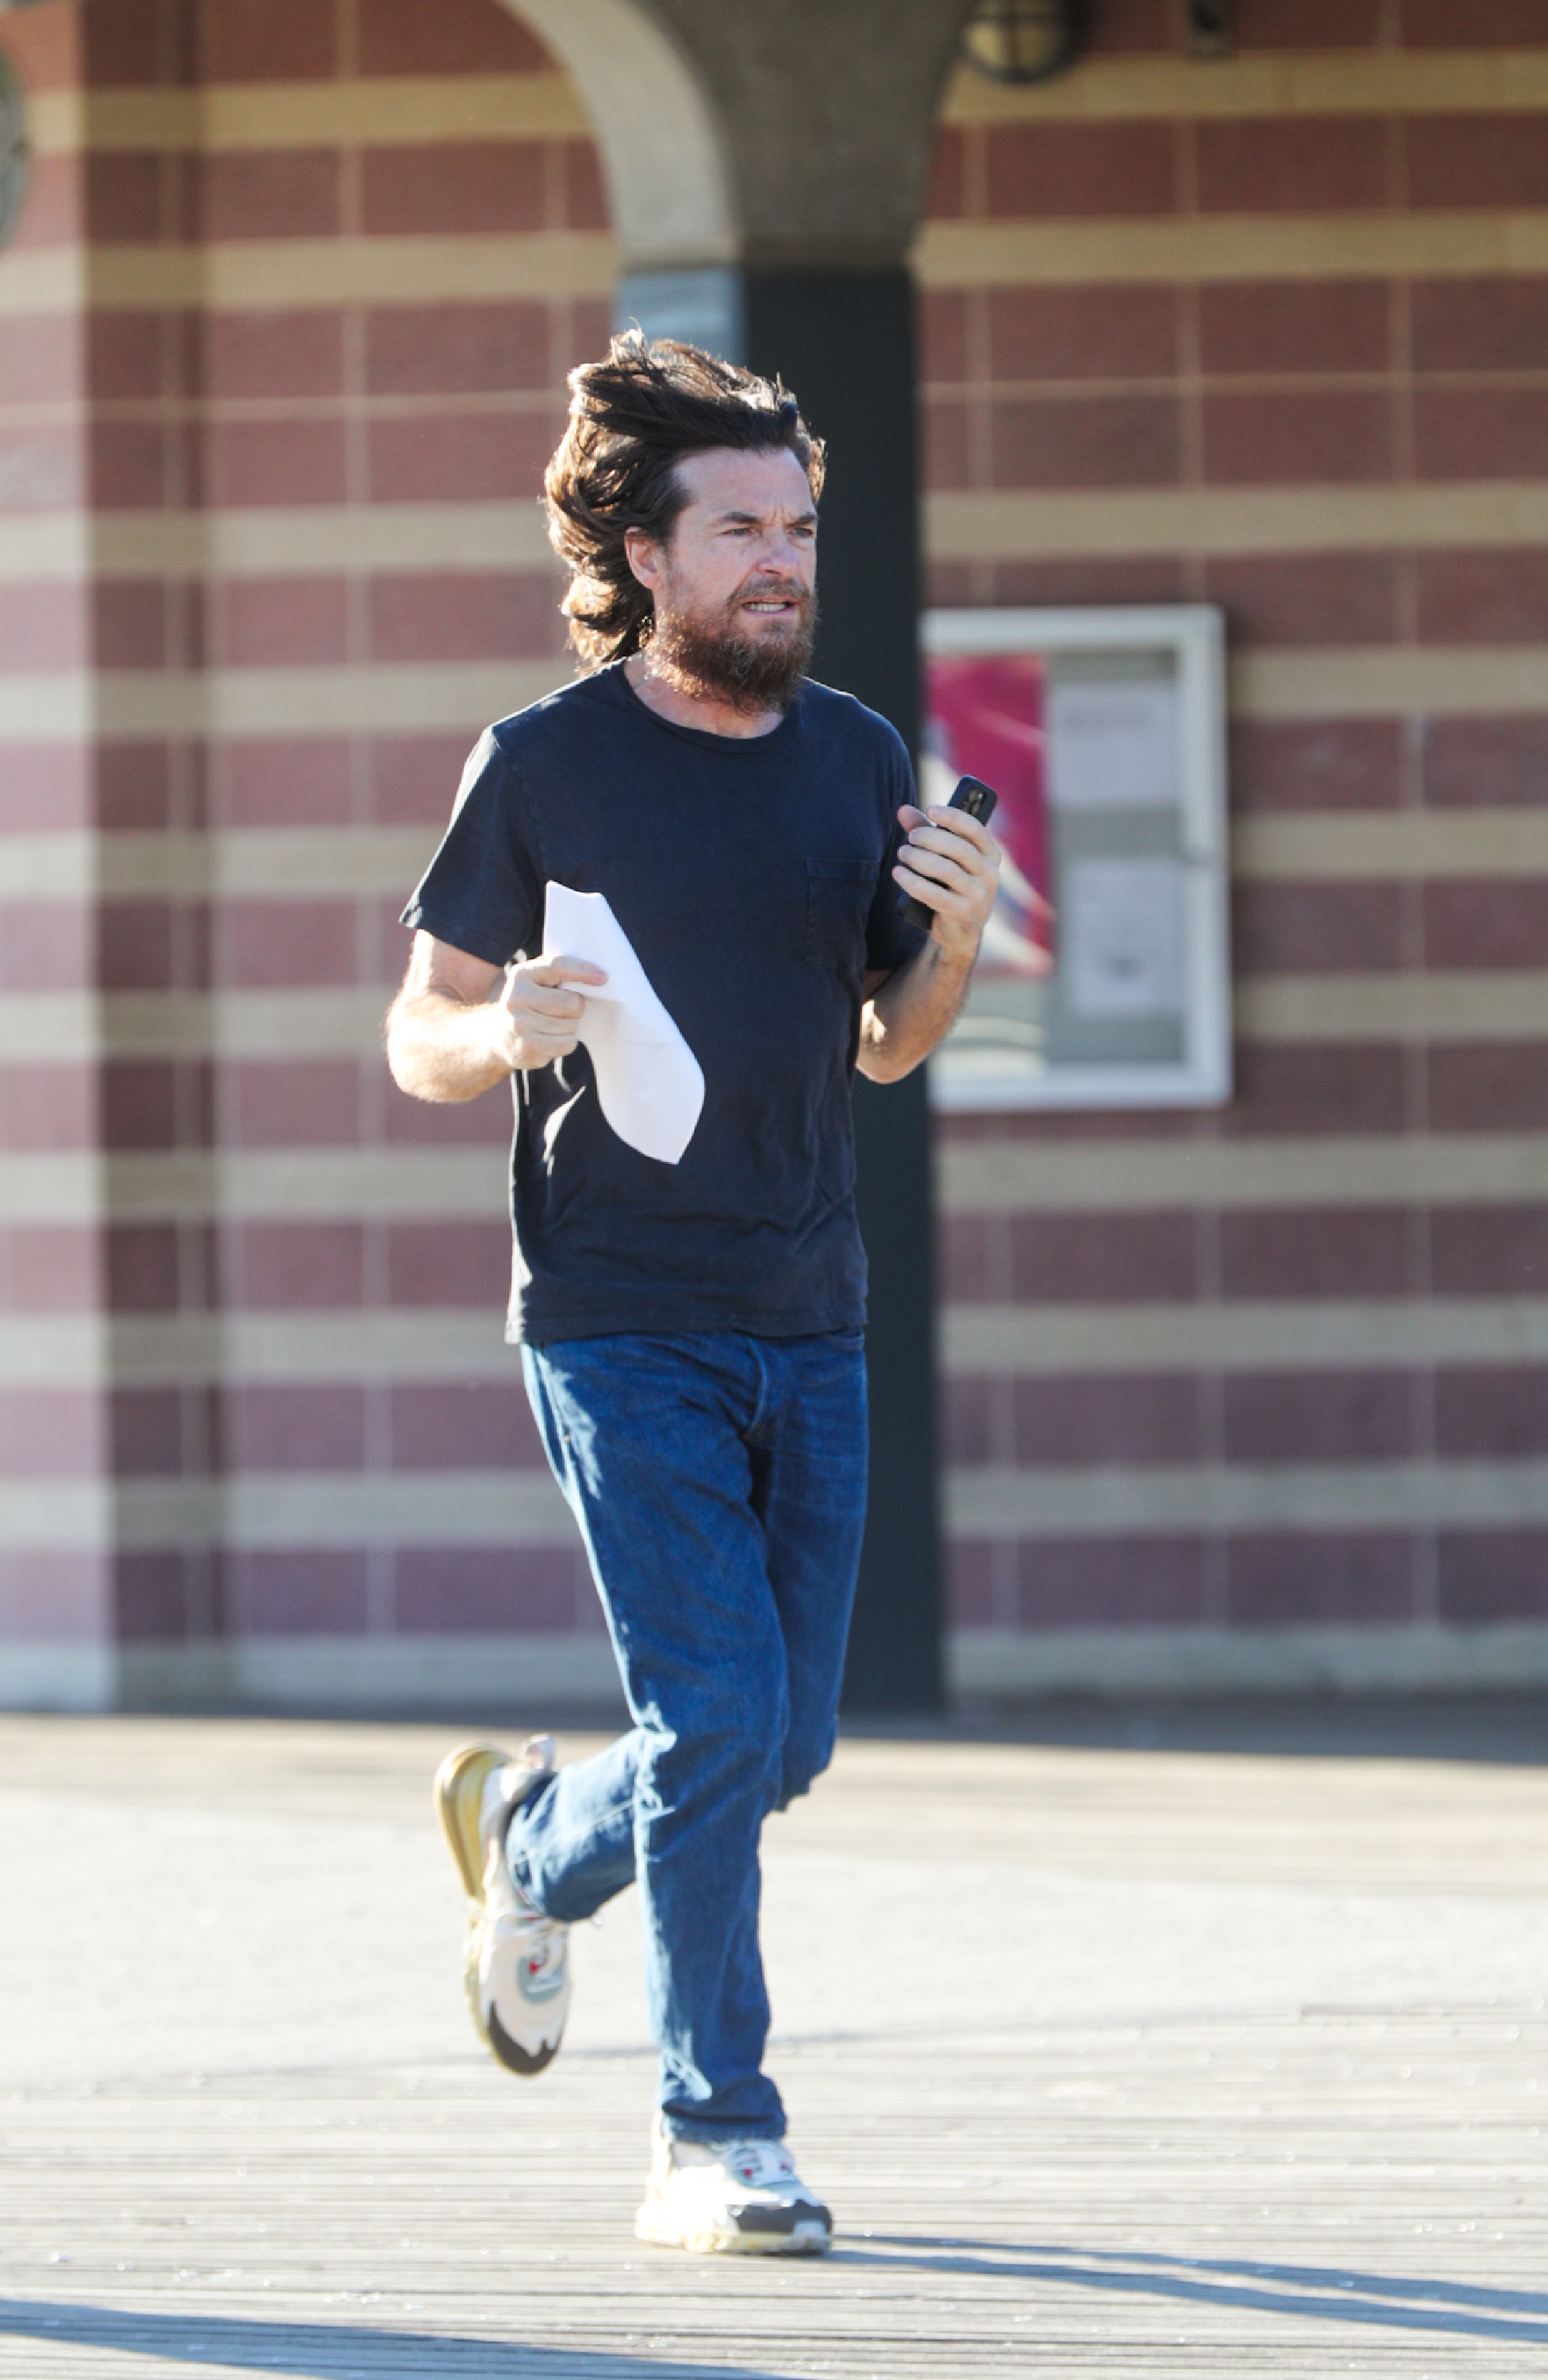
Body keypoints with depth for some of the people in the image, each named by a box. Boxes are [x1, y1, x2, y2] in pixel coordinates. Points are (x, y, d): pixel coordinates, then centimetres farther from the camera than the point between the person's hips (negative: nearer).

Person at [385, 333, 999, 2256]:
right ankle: (714, 2147, -6)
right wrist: (504, 1034, -21)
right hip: (617, 1321, -5)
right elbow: (418, 1039, 1)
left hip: (808, 1323, 5)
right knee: (716, 1720, -13)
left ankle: (533, 1840, 39)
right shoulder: (543, 765, -4)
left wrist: (957, 935, -2)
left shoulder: (858, 762, 9)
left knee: (782, 1745, 9)